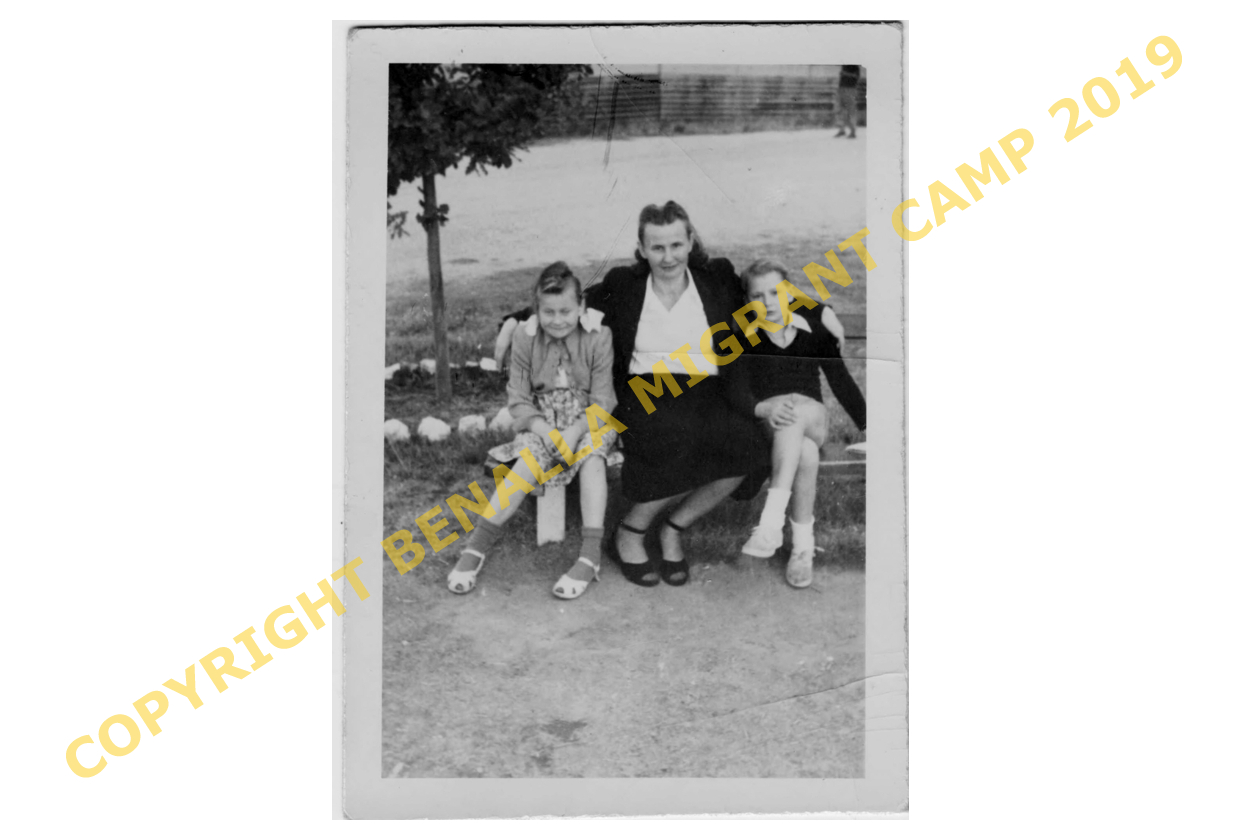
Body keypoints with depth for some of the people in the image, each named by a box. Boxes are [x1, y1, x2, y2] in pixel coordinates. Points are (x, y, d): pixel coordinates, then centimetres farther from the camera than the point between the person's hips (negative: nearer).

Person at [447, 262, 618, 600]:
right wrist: (545, 431, -19)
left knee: (592, 456, -33)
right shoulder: (525, 337, -2)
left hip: (590, 423, -1)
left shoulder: (598, 337, -8)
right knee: (533, 457, -30)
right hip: (541, 424, 1)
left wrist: (573, 432, -24)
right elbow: (518, 401, -2)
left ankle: (590, 554, -37)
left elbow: (602, 401, -9)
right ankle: (479, 542, -27)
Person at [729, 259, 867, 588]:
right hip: (765, 425, -1)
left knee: (797, 412, -36)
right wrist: (765, 408, -31)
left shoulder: (815, 328, 1)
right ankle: (803, 546, -35)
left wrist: (867, 426, -3)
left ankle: (771, 521, -41)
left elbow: (841, 382, 6)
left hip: (814, 420, 1)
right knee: (805, 453, -35)